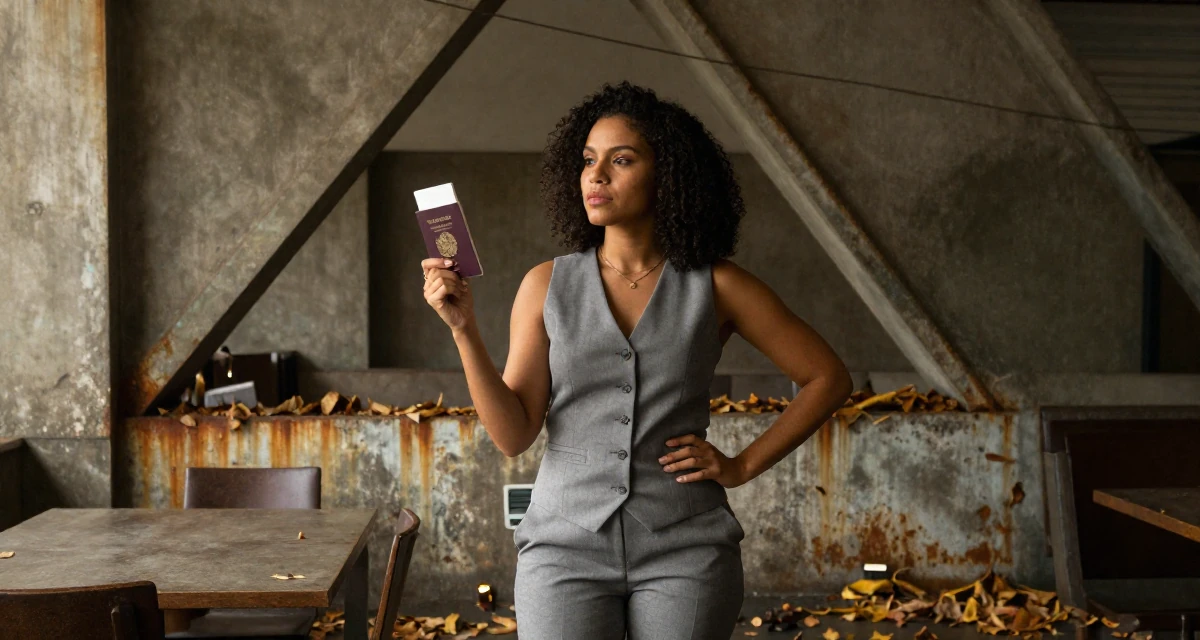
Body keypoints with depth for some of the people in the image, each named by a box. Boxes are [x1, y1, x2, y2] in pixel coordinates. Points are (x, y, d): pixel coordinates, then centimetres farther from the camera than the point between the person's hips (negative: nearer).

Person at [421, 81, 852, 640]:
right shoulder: (547, 285, 3)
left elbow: (827, 378, 6)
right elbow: (513, 435, -1)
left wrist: (743, 464, 0)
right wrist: (463, 327, -11)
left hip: (683, 551, 0)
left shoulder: (714, 286, 0)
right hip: (567, 545, 1)